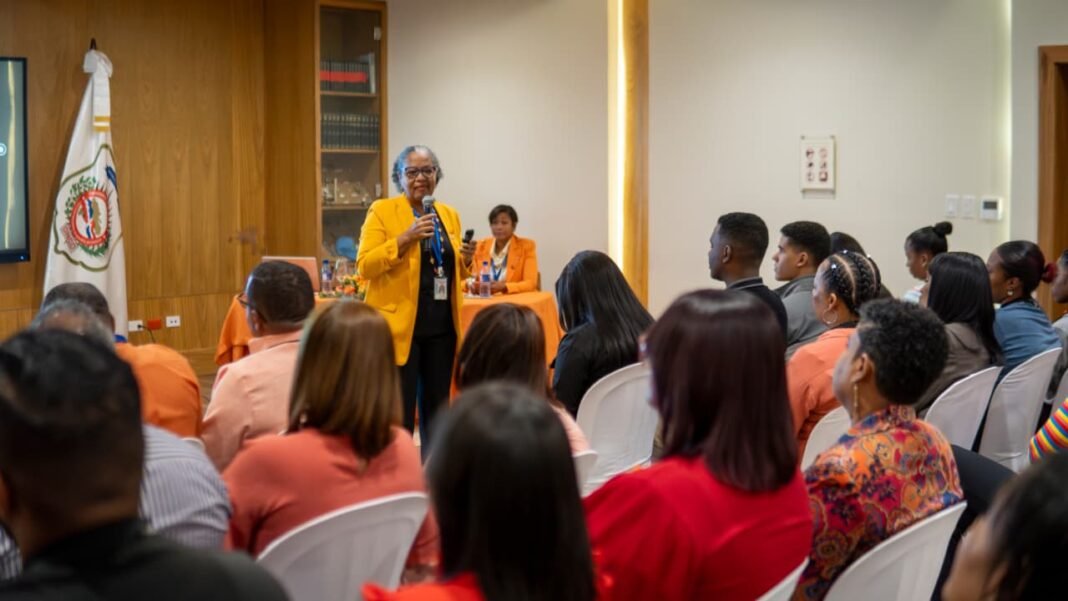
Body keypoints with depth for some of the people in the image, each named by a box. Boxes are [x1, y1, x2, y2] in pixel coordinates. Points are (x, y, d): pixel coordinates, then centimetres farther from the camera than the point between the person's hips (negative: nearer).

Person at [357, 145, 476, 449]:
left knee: (437, 406, 10)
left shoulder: (449, 214, 13)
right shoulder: (382, 211, -3)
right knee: (399, 409, -4)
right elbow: (364, 266, -11)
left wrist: (466, 259, -1)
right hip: (400, 325, -5)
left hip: (441, 326, 5)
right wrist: (406, 238, -20)